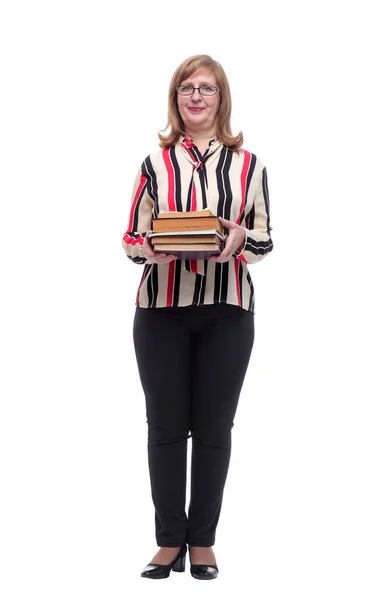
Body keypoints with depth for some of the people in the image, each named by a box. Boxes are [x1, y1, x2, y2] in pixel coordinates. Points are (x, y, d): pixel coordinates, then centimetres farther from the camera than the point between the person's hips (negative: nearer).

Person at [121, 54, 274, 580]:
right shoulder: (155, 163, 9)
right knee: (166, 426, 3)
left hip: (228, 310, 0)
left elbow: (265, 239, 8)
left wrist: (240, 239, -14)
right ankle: (169, 542, 14)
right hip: (162, 308, 0)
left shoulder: (248, 165, 8)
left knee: (214, 428, 4)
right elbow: (131, 238, 8)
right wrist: (150, 249, -14)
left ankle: (203, 541, 15)